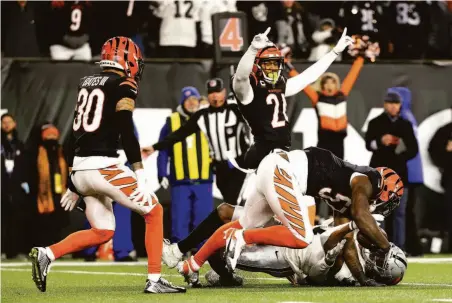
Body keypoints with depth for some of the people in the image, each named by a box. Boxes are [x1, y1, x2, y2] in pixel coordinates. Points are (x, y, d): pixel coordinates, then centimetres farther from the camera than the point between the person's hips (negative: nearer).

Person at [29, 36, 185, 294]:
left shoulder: (87, 83, 18)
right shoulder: (123, 86, -4)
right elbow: (127, 132, -16)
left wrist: (74, 184, 24)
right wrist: (140, 175, -19)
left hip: (80, 170, 8)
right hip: (104, 167, -8)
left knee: (103, 231, 16)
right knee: (154, 212, 5)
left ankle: (46, 254, 2)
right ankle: (154, 280, -1)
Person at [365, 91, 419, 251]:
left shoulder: (406, 125, 12)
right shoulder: (376, 123, 4)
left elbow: (414, 148, 10)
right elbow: (368, 144, -7)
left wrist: (403, 155, -10)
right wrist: (381, 141, -27)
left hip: (399, 173, 2)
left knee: (399, 212, 1)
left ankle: (399, 247, 2)